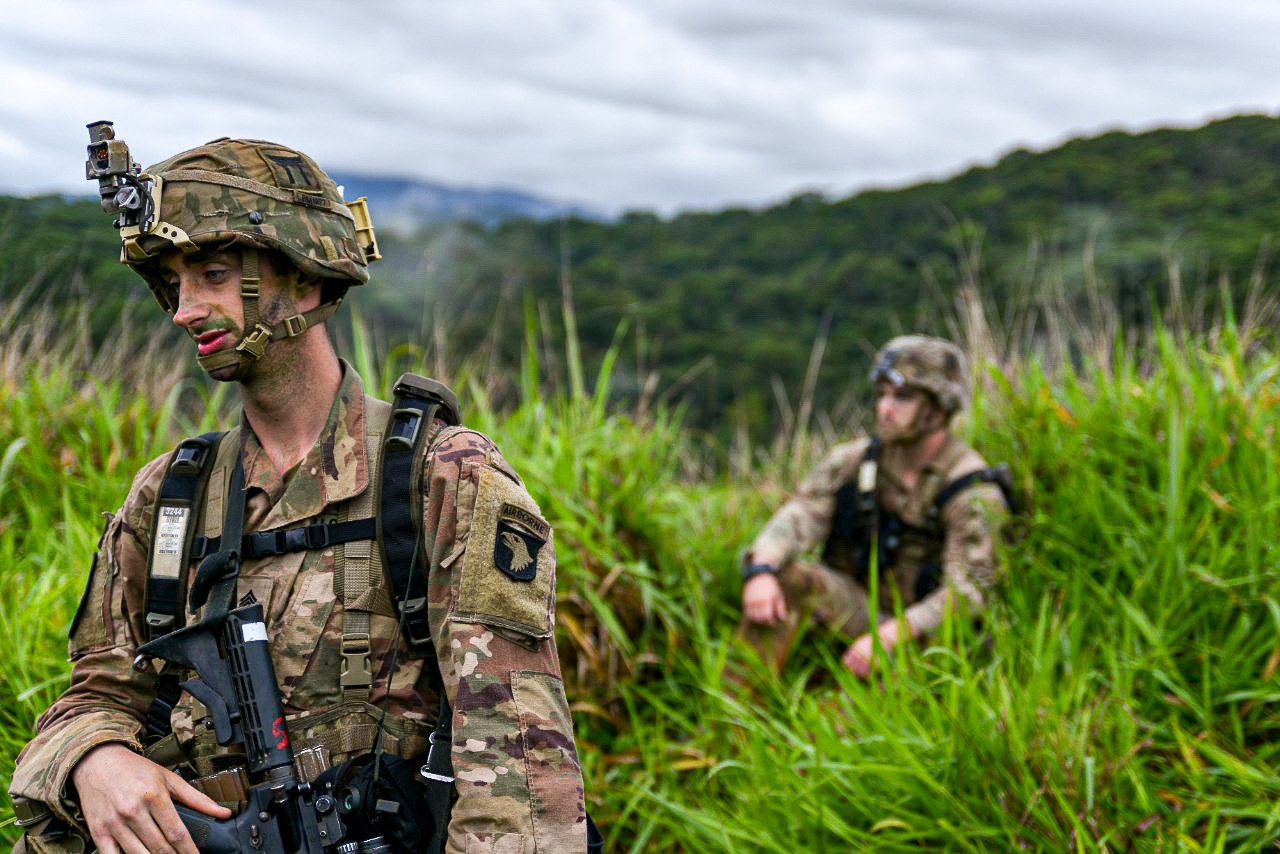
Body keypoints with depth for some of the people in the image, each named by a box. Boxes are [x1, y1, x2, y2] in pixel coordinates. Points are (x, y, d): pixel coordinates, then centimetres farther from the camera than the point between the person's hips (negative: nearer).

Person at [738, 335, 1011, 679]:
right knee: (787, 575, -22)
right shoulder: (853, 461, 0)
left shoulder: (974, 492, -14)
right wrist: (761, 570, -34)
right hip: (853, 608, 4)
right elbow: (798, 517, -13)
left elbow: (966, 592, -22)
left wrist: (887, 638, -33)